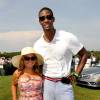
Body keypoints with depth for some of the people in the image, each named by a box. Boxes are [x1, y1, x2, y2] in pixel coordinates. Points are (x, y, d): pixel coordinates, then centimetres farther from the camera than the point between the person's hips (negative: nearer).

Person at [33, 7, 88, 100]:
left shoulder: (68, 37, -10)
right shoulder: (37, 45, 0)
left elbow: (84, 54, 2)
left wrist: (76, 74, -3)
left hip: (64, 85, -2)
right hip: (45, 85, 3)